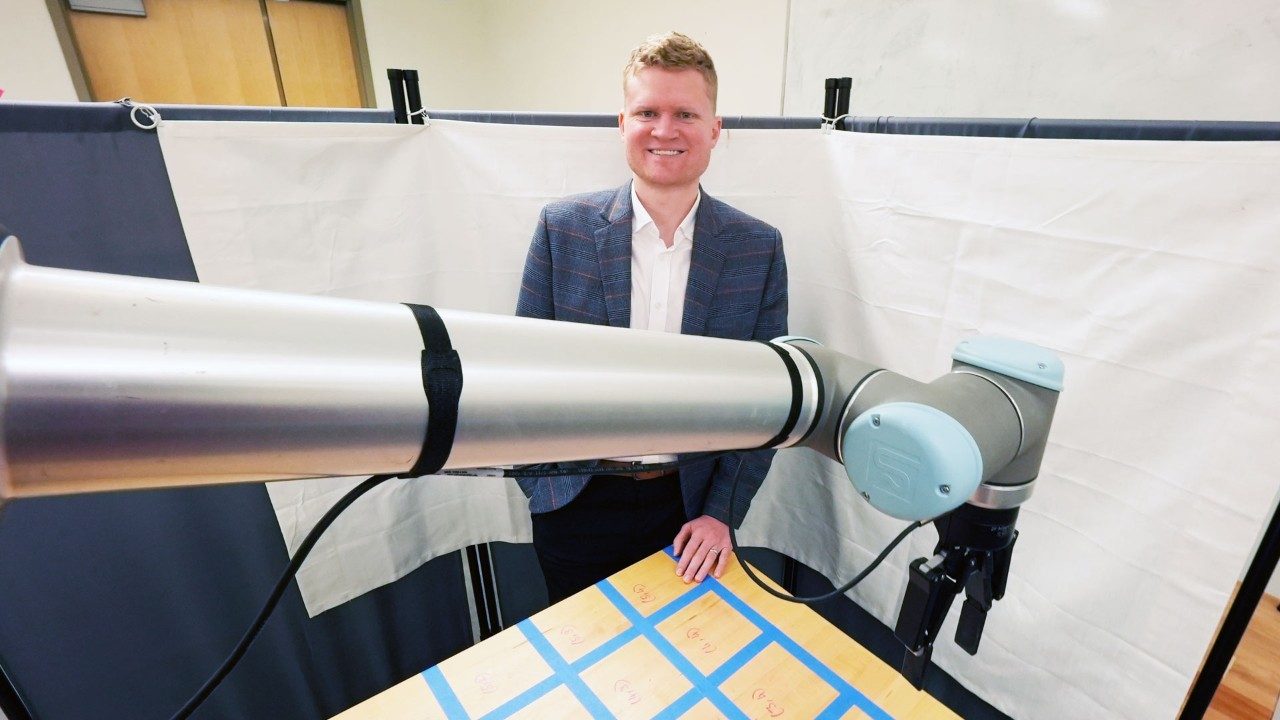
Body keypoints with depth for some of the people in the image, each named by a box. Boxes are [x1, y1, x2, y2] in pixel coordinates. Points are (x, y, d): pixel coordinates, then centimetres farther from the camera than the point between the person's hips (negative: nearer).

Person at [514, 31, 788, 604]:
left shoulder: (758, 249, -7)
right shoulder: (562, 228, -8)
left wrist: (723, 513, -7)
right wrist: (541, 482, -6)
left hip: (692, 506, 1)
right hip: (577, 505, 0)